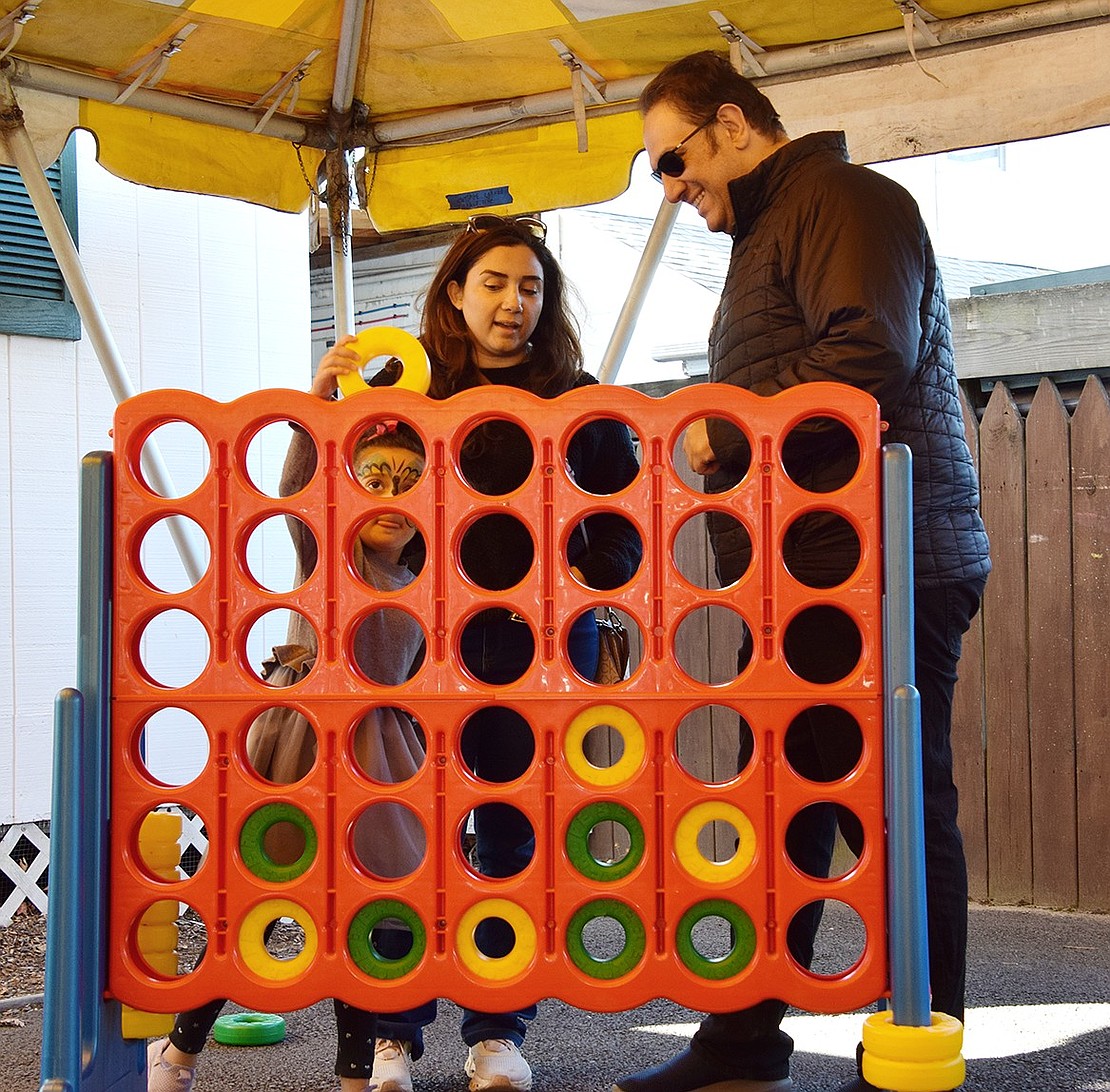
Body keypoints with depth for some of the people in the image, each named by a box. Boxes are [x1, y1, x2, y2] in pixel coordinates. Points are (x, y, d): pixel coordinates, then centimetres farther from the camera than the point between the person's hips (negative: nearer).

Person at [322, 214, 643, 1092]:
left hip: (540, 638, 1)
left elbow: (626, 516, 10)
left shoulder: (577, 398, 8)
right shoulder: (403, 386, 6)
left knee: (515, 830, 5)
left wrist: (589, 575, -8)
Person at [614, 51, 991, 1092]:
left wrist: (726, 431, -15)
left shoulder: (843, 198, -7)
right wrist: (715, 436, 10)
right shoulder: (767, 234, 26)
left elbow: (871, 359, -22)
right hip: (808, 576, 10)